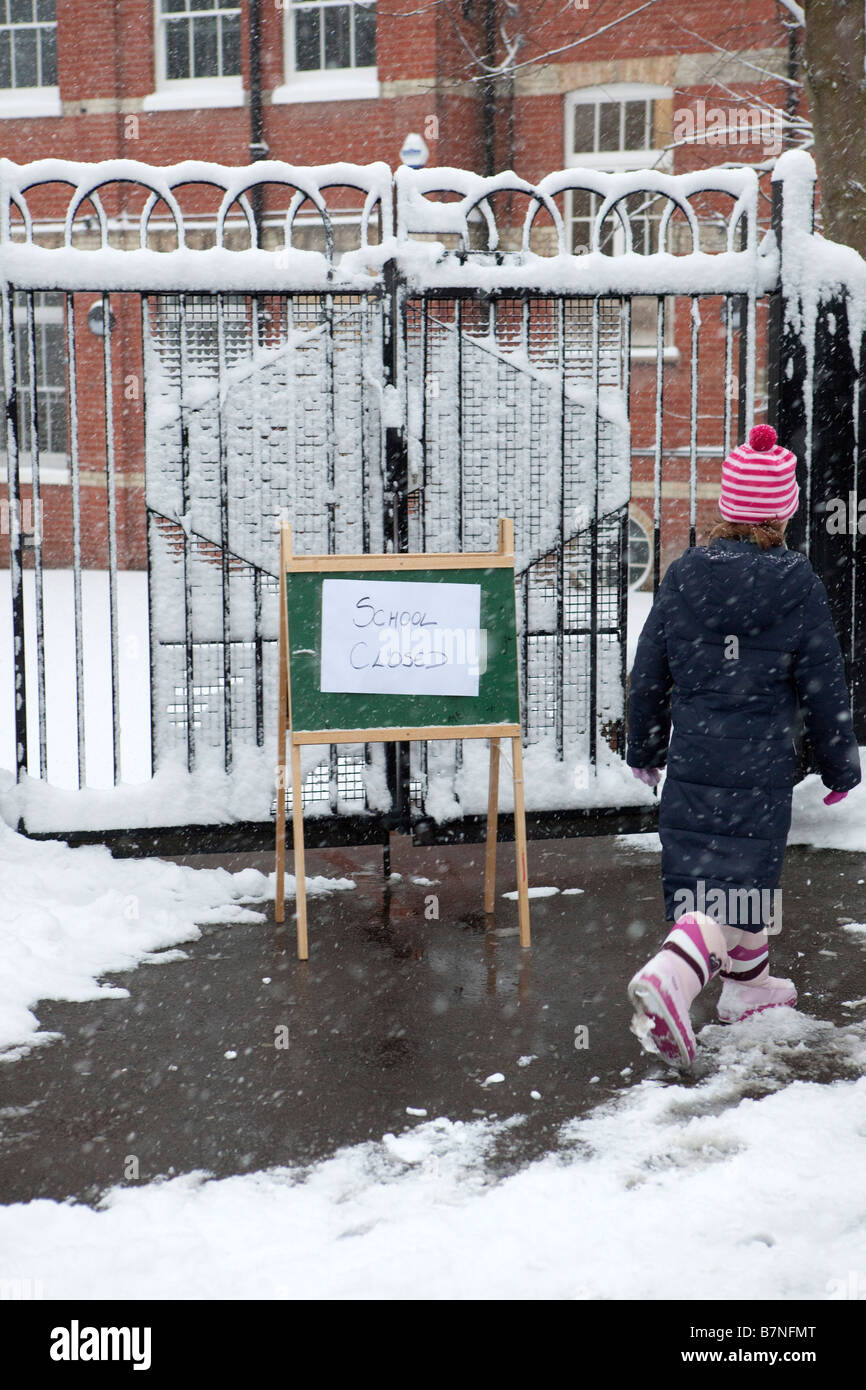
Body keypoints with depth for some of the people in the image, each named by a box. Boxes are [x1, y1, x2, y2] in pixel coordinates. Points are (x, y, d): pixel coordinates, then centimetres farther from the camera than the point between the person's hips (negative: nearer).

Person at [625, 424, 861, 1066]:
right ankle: (671, 978, -22)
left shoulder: (682, 576, 1)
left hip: (692, 759, 5)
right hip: (761, 766, -4)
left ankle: (748, 983, 36)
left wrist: (645, 749, 21)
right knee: (738, 882, -1)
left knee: (713, 873, 19)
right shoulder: (798, 585, -8)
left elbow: (649, 673, 7)